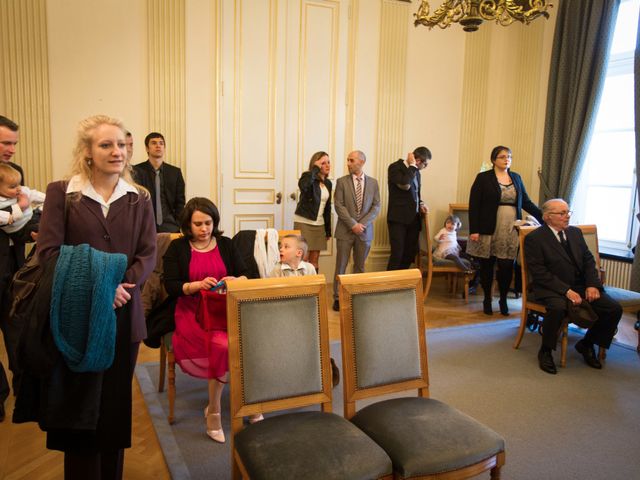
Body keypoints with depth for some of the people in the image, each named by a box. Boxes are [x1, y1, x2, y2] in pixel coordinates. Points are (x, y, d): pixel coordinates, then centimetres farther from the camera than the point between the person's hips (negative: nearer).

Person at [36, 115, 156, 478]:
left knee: (116, 403, 12)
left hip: (124, 315, 2)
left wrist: (123, 285, -17)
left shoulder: (139, 198, 6)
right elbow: (49, 252, -8)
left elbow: (148, 254, 0)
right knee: (78, 404, 8)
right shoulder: (61, 192, 0)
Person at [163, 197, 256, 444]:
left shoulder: (226, 244, 14)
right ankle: (214, 410, -10)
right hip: (192, 312, -2)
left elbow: (244, 276, 10)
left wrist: (235, 281, -14)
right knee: (223, 343, -32)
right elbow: (170, 286, 0)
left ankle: (213, 409, -12)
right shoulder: (177, 247, 7)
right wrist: (197, 285, -17)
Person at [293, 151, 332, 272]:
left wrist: (328, 229, 13)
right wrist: (316, 168, -22)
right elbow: (303, 186, -34)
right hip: (304, 222, -6)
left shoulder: (328, 183, 11)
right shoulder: (308, 177, -7)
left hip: (319, 224, 6)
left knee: (314, 260, 9)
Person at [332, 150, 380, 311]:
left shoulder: (373, 182, 6)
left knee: (360, 266, 10)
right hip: (345, 230, -2)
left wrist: (362, 223, -12)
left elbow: (376, 206, 1)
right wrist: (353, 224, -15)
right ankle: (337, 298, 10)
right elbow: (339, 206, -6)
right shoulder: (342, 181, 0)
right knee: (341, 266, 2)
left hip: (365, 231, 2)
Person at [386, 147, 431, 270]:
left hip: (413, 219, 7)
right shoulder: (395, 167, -9)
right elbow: (405, 185, -26)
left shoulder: (415, 171, 13)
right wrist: (412, 165, -15)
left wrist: (420, 204, 7)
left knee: (410, 255, 8)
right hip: (398, 218, -7)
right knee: (397, 254, -8)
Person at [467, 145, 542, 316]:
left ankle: (503, 300, 18)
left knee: (507, 266, -1)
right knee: (486, 265, 4)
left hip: (511, 231, 3)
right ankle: (487, 300, 21)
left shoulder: (516, 178, 12)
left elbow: (526, 202, 14)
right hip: (488, 230, -3)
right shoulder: (483, 178, -2)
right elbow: (473, 205, -5)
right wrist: (474, 230, -12)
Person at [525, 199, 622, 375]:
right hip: (552, 288, -6)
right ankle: (545, 351, -12)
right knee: (558, 307, -37)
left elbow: (588, 260, 13)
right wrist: (566, 291, -22)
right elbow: (539, 272, -15)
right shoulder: (534, 238, -8)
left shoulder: (575, 232, 13)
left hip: (581, 286, 6)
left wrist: (592, 285, -5)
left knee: (614, 308, -12)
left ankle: (586, 344, 13)